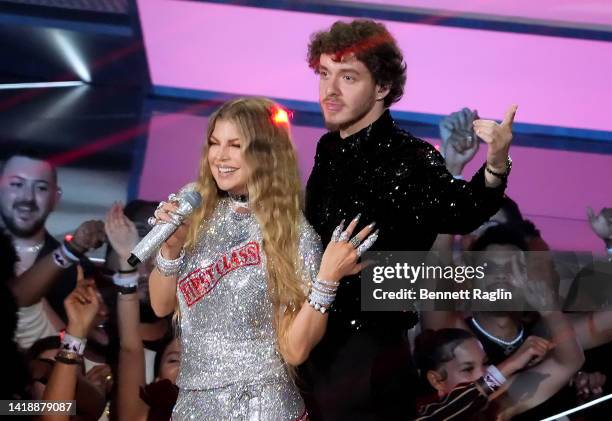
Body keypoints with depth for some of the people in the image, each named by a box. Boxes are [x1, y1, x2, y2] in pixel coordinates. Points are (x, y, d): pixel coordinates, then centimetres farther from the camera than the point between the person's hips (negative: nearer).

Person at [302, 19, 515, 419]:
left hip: (370, 360, -7)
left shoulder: (409, 160, -18)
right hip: (317, 350, 8)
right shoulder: (329, 150, 5)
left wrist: (495, 167, -55)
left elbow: (460, 210, -38)